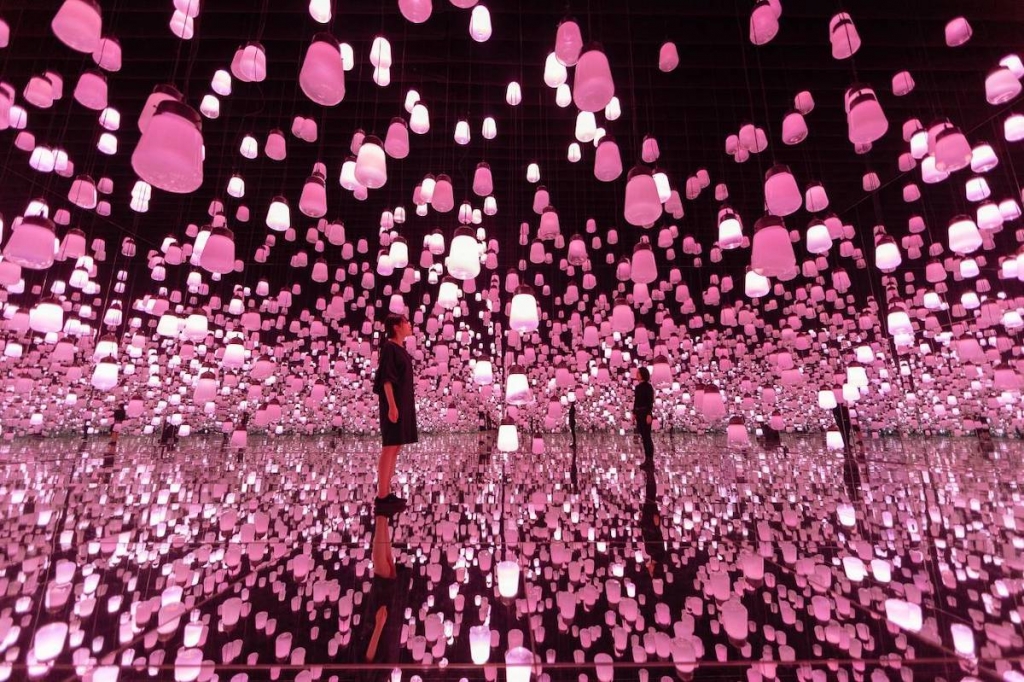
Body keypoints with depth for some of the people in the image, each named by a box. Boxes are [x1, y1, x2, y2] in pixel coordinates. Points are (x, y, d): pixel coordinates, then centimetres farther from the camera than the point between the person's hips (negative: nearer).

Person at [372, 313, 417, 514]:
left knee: (396, 448, 10)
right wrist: (392, 406, -22)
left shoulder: (400, 348, 15)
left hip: (403, 402, 9)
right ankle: (381, 497, 1)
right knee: (389, 448, -6)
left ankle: (387, 493, 17)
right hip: (394, 403, -9)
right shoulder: (389, 347, -11)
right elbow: (386, 378, -17)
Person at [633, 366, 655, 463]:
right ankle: (647, 459, 17)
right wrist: (634, 413, 14)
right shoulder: (637, 387, 12)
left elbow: (650, 402, -15)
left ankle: (650, 459, 1)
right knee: (643, 436, 11)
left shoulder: (648, 386, -10)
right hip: (639, 413, 8)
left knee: (647, 436, -5)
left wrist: (649, 414, -21)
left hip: (646, 413, -8)